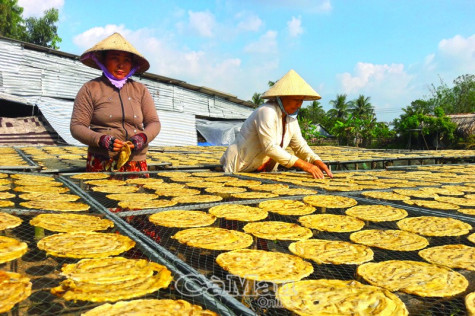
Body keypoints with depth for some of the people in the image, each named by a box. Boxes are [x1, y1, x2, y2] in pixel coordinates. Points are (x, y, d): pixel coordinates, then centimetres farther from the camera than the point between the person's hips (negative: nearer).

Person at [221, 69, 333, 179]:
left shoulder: (291, 118, 5)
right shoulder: (267, 112, -21)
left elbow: (300, 146, 9)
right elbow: (269, 148, -27)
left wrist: (318, 162, -10)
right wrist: (304, 165, -28)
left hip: (263, 171, 8)